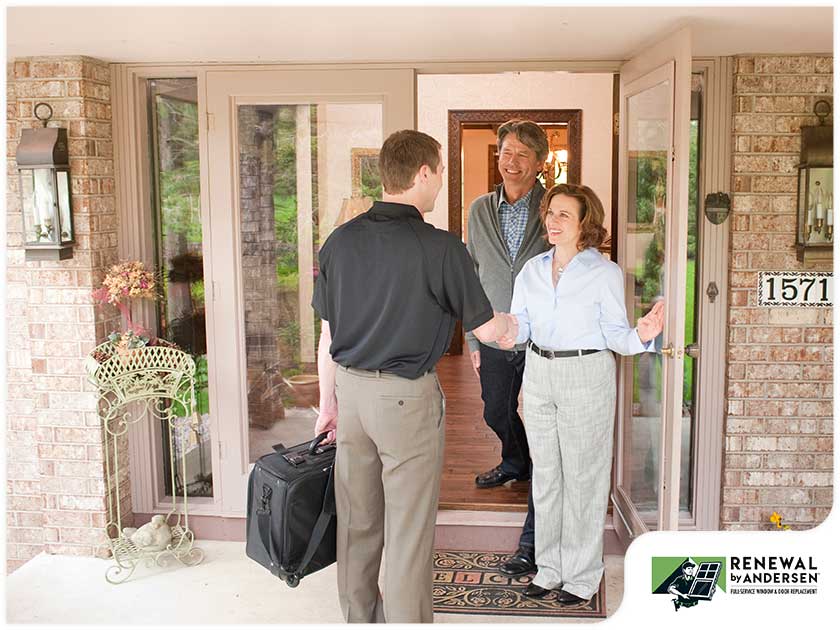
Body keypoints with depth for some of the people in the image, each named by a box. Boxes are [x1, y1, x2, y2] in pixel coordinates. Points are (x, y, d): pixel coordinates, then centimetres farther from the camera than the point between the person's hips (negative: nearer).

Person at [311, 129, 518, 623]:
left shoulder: (341, 240, 0)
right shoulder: (441, 248, -15)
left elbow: (328, 335, 6)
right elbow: (486, 328, -5)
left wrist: (328, 404, 16)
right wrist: (516, 324, 18)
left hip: (350, 388, 6)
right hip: (407, 397, -5)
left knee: (357, 519, 18)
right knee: (408, 527, 8)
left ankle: (358, 616, 35)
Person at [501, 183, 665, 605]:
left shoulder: (605, 273, -6)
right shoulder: (532, 270, 8)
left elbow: (614, 333, -4)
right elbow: (520, 326, 8)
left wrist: (640, 335, -24)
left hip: (586, 376, -5)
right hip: (539, 375, 5)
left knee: (583, 478, 3)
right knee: (545, 474, 13)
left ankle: (582, 575, 18)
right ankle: (549, 566, 28)